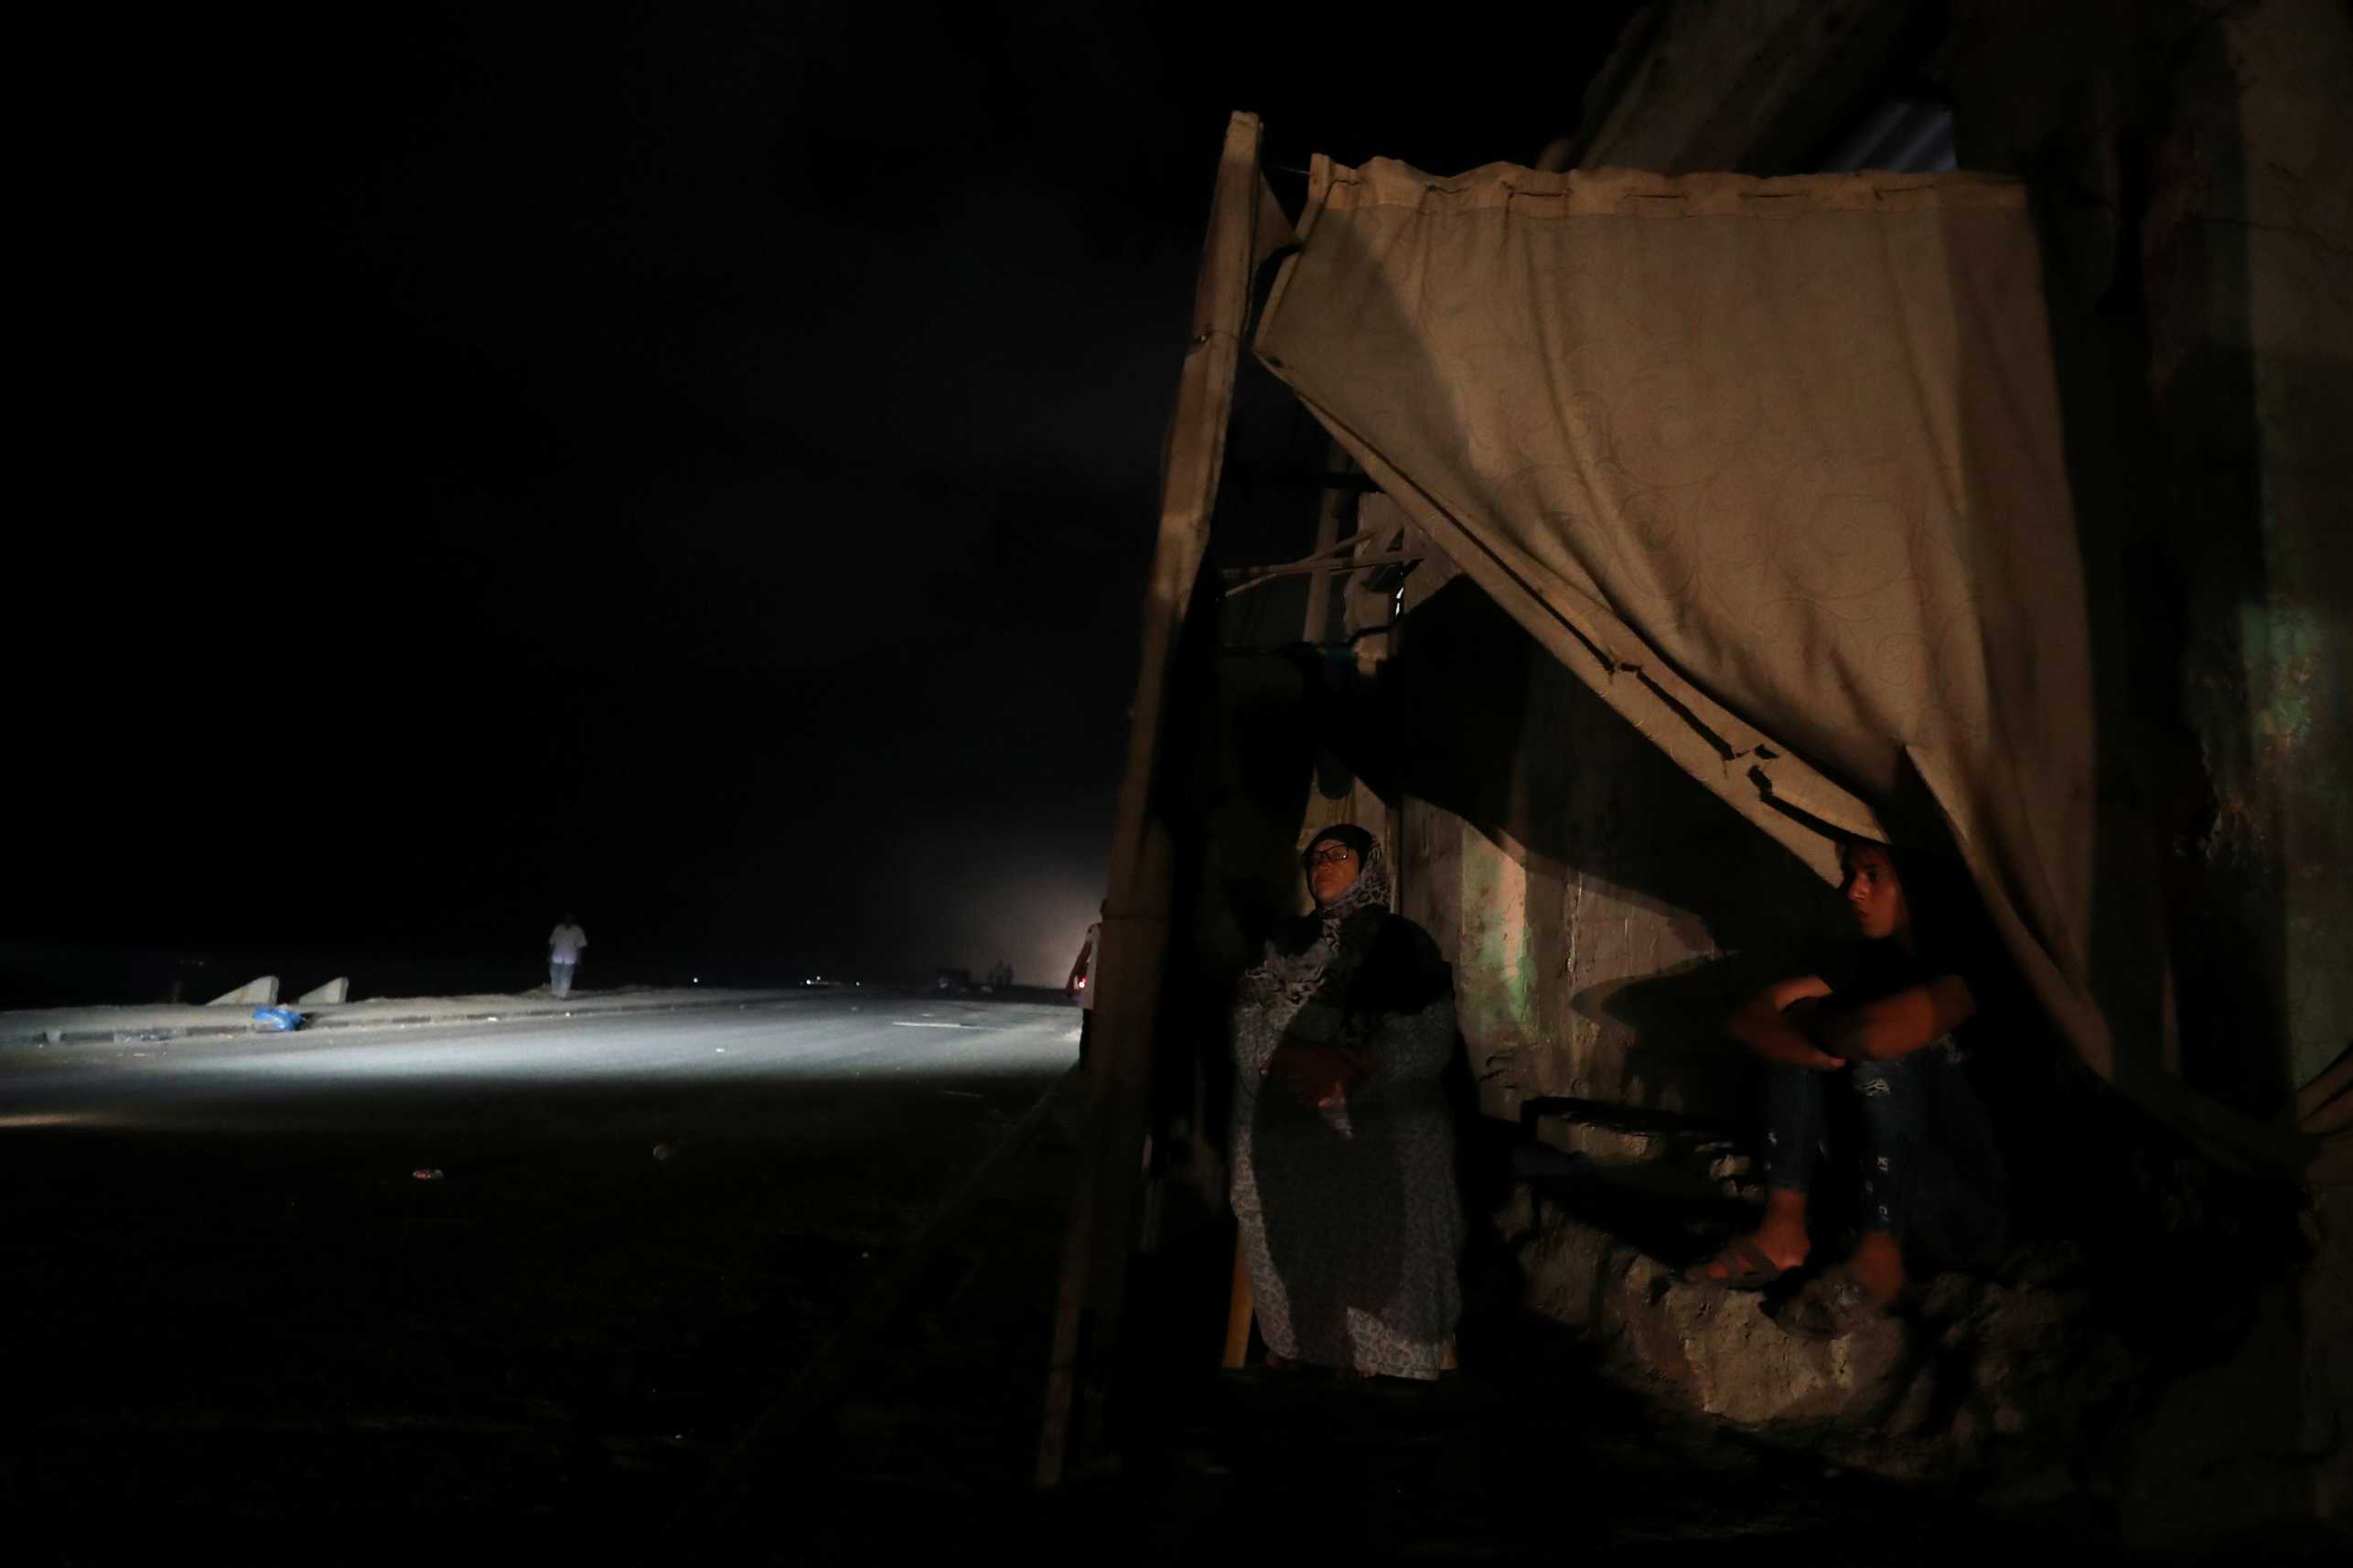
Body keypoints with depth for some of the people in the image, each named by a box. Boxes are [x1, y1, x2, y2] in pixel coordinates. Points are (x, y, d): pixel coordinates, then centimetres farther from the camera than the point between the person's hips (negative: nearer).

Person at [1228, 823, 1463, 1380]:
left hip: (1380, 1141, -2)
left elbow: (1429, 1040, -6)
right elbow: (1248, 1024, 2)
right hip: (1288, 1134, 3)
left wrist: (1353, 1065, -20)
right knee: (1294, 1247, -1)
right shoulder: (1285, 943, 15)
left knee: (1370, 1253, -6)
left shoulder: (1406, 942, 6)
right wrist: (1297, 1057, -17)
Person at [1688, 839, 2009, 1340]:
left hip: (1972, 1209, -6)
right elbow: (1747, 1020, -5)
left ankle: (1878, 1256, -24)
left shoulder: (1965, 961, -16)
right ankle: (1785, 1227, -18)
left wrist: (1810, 1020, -14)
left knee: (1886, 1049, -27)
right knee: (1801, 1041, -9)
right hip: (1885, 1189, 6)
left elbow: (1878, 1032, -36)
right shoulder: (1865, 961, 5)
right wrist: (1802, 1038, -26)